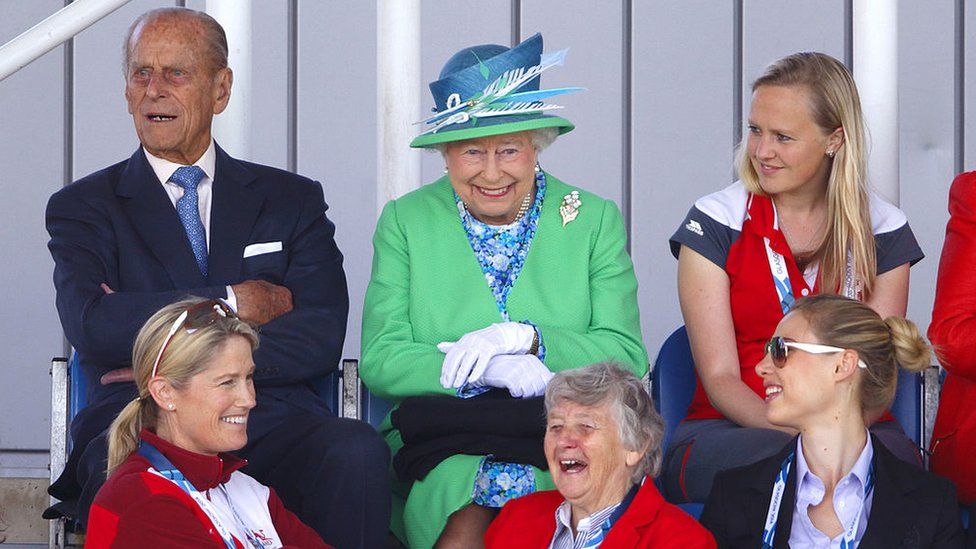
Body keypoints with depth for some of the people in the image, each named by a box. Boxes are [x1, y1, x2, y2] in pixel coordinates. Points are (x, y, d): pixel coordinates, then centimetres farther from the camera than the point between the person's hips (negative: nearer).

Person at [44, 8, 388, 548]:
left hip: (273, 421, 2)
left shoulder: (292, 200, 20)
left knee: (357, 452, -32)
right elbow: (91, 327, -4)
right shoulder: (84, 207, 15)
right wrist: (235, 303, -3)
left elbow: (320, 339, 4)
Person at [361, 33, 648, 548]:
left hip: (563, 455, 0)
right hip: (442, 456, 0)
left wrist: (524, 339, -13)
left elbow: (627, 357, 2)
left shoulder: (596, 221, 11)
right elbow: (380, 360, 0)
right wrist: (488, 370, -16)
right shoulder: (405, 222, 10)